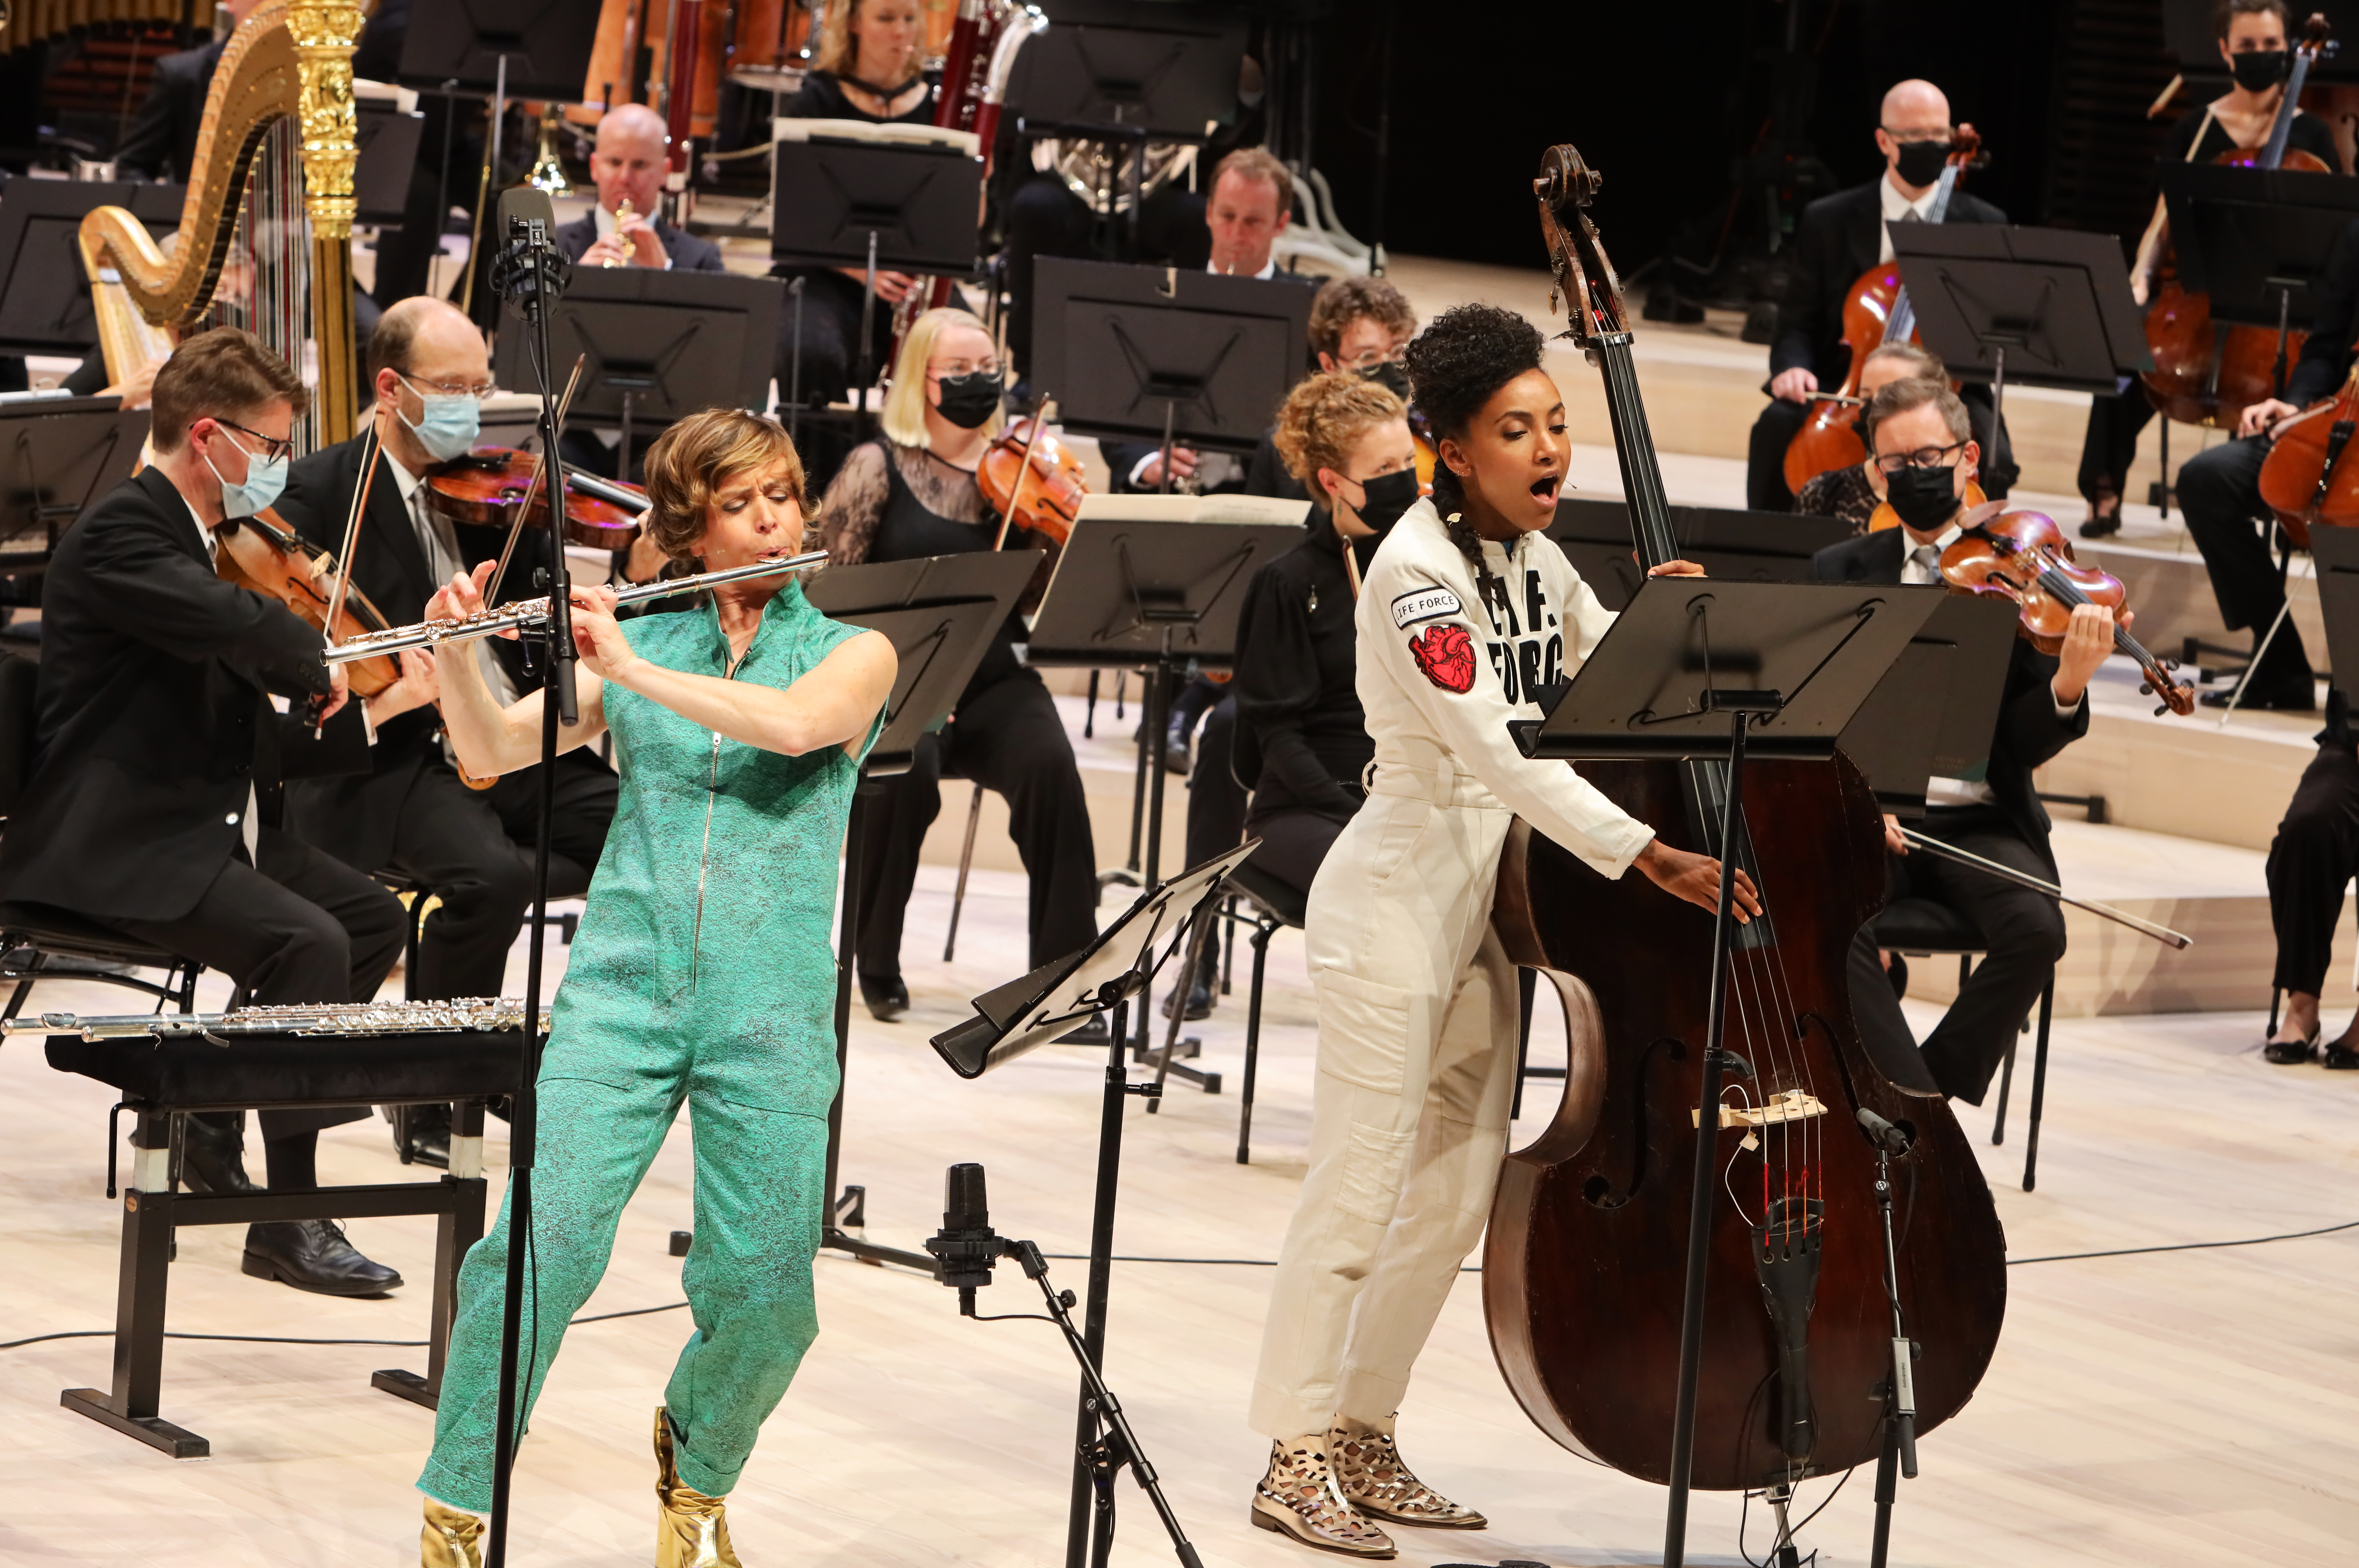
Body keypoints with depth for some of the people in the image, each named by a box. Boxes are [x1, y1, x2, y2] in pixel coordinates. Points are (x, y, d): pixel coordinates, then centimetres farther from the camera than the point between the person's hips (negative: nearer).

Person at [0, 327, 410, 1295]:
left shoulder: (200, 540, 17)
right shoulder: (121, 533, -14)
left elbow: (248, 742, 15)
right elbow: (242, 626, -33)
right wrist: (316, 667, -13)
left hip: (201, 824, 10)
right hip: (110, 848, -10)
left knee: (373, 916, 11)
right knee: (309, 943, -25)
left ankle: (217, 1107, 17)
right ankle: (287, 1223, -20)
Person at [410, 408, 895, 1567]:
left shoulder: (852, 653, 8)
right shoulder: (632, 645, 13)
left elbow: (797, 724, -14)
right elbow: (493, 752, 5)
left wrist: (630, 668, -16)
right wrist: (457, 656, -14)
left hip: (770, 1009, 0)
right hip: (622, 988, 0)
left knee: (764, 1295, -8)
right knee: (543, 1242, -16)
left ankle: (695, 1466, 24)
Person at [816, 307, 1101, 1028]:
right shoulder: (878, 467, 1)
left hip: (992, 683, 2)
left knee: (1049, 764, -29)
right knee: (908, 765, -34)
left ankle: (1066, 964, -22)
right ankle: (874, 960, -12)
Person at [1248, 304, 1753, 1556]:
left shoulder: (1536, 562, 8)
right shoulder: (1418, 572, -18)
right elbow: (1499, 749, -28)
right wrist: (1644, 854, -35)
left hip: (1488, 902, 8)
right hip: (1399, 896, -8)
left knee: (1460, 1189, 11)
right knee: (1361, 1186, -5)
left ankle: (1363, 1437, 23)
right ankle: (1297, 1457, 5)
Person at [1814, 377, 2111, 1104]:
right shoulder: (1841, 572, 11)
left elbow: (2023, 746, -1)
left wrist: (2068, 686, -23)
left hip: (1982, 822, 0)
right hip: (1870, 819, 1)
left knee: (2035, 929, -29)